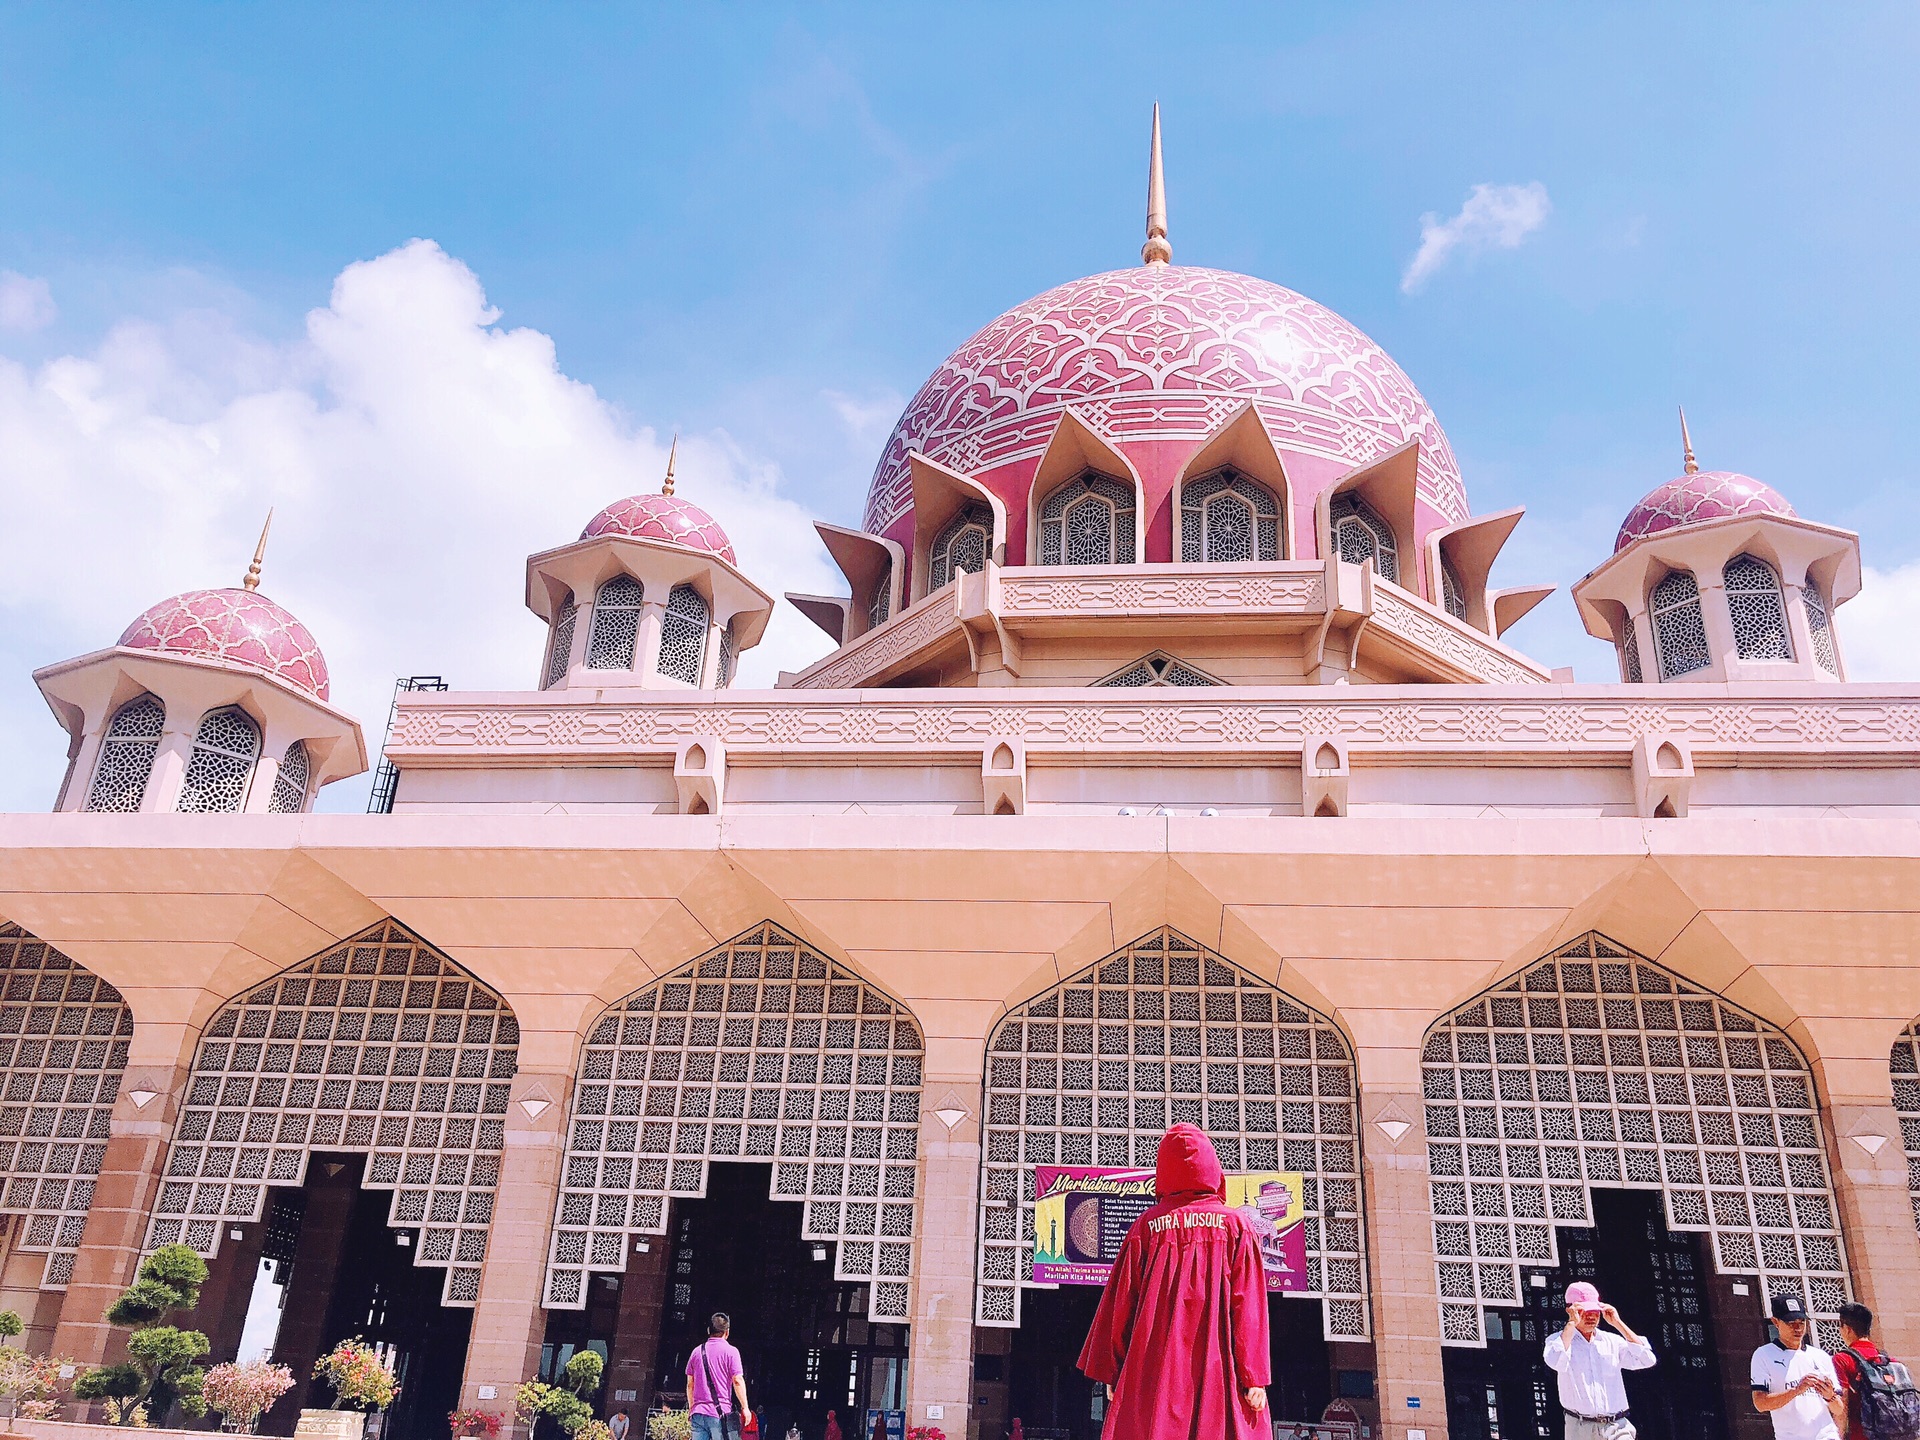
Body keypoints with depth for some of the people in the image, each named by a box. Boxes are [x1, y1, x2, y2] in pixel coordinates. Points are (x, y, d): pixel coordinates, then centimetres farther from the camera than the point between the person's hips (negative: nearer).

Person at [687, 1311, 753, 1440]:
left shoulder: (697, 1351, 11)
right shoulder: (730, 1351, -4)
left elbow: (690, 1384, 15)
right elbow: (737, 1381, -9)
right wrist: (745, 1407, -4)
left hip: (698, 1413, 5)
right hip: (722, 1413, -4)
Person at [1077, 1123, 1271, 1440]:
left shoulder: (1146, 1225, 6)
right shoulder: (1235, 1225, 4)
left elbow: (1120, 1304, 6)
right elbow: (1248, 1307, -3)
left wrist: (1112, 1372, 12)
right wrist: (1254, 1377, -3)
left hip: (1154, 1369, 1)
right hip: (1218, 1372, -1)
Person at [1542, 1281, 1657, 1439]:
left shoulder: (1612, 1341, 13)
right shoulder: (1558, 1339, 3)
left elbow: (1647, 1360, 0)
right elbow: (1555, 1362, -19)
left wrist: (1618, 1323, 0)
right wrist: (1572, 1323, -12)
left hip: (1617, 1427, 1)